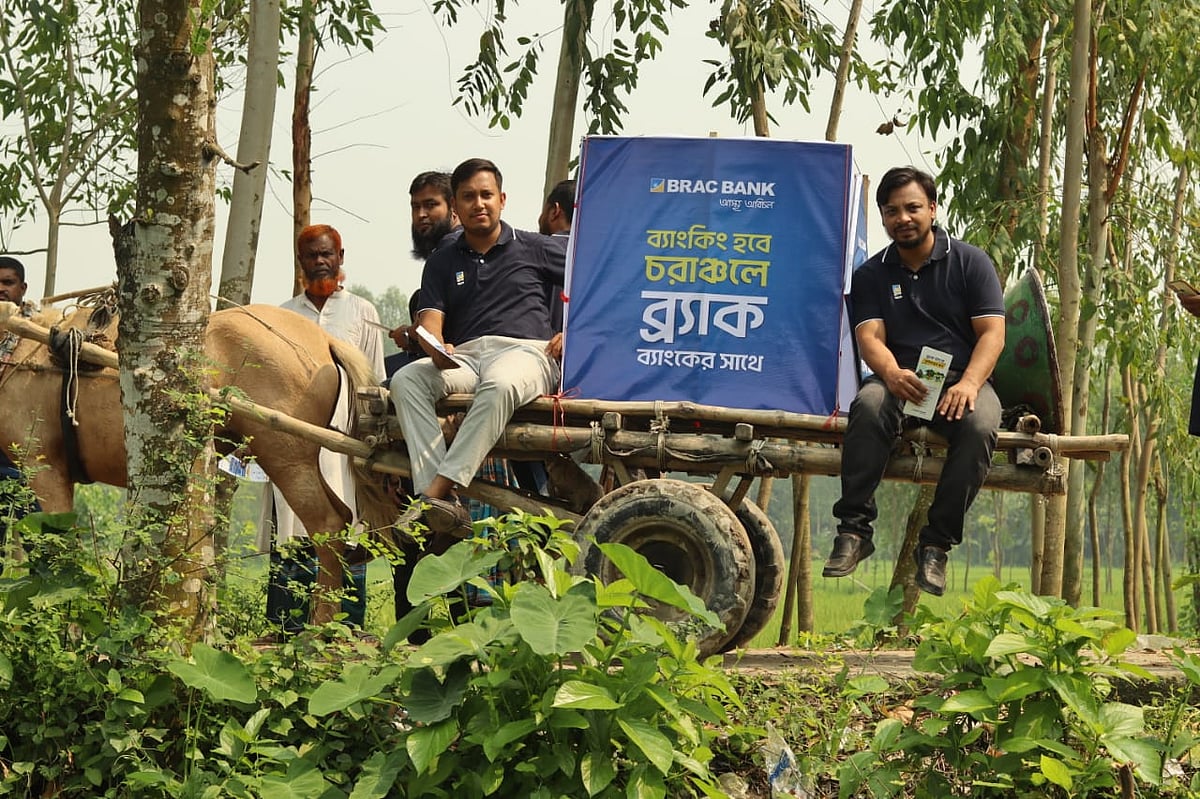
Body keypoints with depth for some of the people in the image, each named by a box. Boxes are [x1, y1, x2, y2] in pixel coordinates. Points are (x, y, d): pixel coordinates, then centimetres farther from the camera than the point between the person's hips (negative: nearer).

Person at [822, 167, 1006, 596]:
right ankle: (854, 529, -34)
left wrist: (968, 383, -21)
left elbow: (992, 333, -1)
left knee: (979, 426, -35)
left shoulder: (970, 261, 7)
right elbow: (870, 338, -1)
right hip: (900, 380, 1)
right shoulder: (872, 274, 12)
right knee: (868, 405, -35)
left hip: (961, 380, -1)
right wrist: (893, 375, -25)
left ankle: (936, 544, -29)